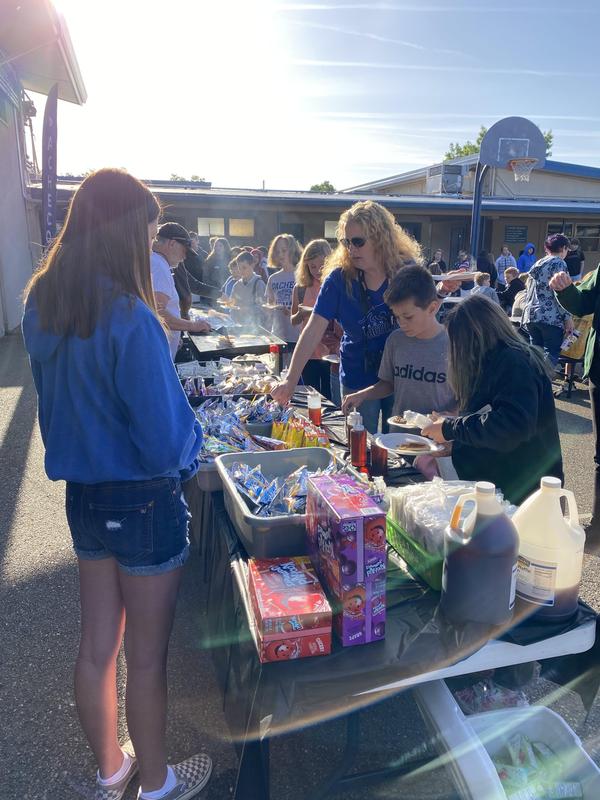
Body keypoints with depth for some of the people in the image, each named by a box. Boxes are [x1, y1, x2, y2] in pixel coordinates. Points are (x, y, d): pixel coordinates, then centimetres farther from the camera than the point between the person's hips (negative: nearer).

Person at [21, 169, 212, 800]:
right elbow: (166, 443, -25)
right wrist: (189, 433, -4)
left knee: (96, 645, 23)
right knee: (146, 657, 15)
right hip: (143, 504, -7)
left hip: (82, 494, 7)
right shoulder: (130, 319, -26)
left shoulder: (40, 306, -3)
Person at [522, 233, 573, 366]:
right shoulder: (559, 263, -2)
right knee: (551, 356, -7)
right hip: (551, 318, -7)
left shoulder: (536, 264, 21)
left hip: (531, 315, 7)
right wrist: (567, 316, -9)